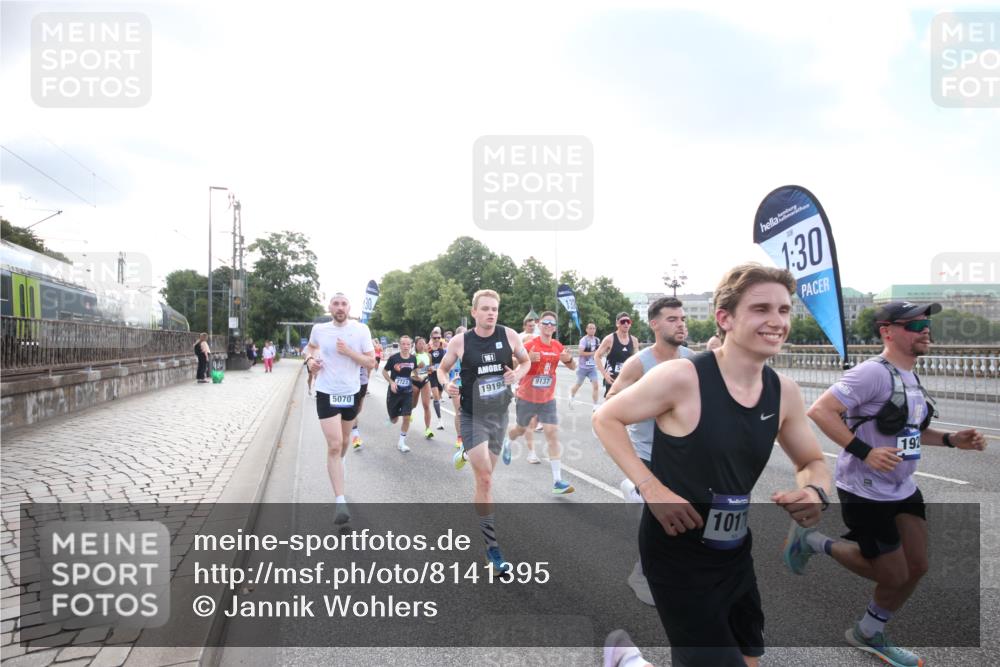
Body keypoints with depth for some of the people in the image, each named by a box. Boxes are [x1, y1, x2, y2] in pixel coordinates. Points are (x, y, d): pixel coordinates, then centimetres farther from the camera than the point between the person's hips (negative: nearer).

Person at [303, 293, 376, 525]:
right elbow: (310, 347, 20)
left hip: (351, 393, 2)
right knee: (334, 445, -12)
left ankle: (336, 468, 55)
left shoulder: (361, 330, -8)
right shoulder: (319, 329, -3)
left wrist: (348, 352, -22)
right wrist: (309, 360, -1)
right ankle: (341, 502, -11)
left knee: (343, 442, 22)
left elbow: (371, 362, -9)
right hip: (327, 393, -1)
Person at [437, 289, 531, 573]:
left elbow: (525, 361, 11)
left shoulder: (509, 335, -5)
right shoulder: (460, 341, -9)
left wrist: (518, 373, -11)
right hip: (472, 416, -3)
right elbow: (442, 369, 6)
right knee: (485, 479, -11)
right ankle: (492, 547, 1)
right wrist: (446, 384, -16)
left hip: (499, 414, 3)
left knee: (485, 476, 18)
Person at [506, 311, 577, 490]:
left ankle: (557, 482, -6)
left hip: (548, 400, 3)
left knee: (553, 434, -7)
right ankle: (507, 443, 56)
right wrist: (528, 359, -34)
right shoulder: (530, 345, -14)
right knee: (521, 430, 17)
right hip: (527, 398, -3)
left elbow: (573, 367, 9)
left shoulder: (557, 346, -1)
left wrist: (569, 359, -15)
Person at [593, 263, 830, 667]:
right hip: (676, 556, -6)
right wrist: (651, 488, -23)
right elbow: (605, 419, -12)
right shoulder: (681, 377, -23)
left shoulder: (784, 393, -4)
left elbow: (813, 463, 11)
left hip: (735, 554, 7)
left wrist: (814, 490, -13)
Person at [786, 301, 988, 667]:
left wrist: (951, 439, 6)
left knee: (916, 567, 12)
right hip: (866, 493, -9)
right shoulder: (874, 372, -21)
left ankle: (869, 634, 33)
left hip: (903, 489, 9)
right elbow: (820, 411, -28)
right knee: (893, 576, 1)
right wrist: (865, 452, -30)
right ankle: (812, 541, 20)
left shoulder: (910, 377, 9)